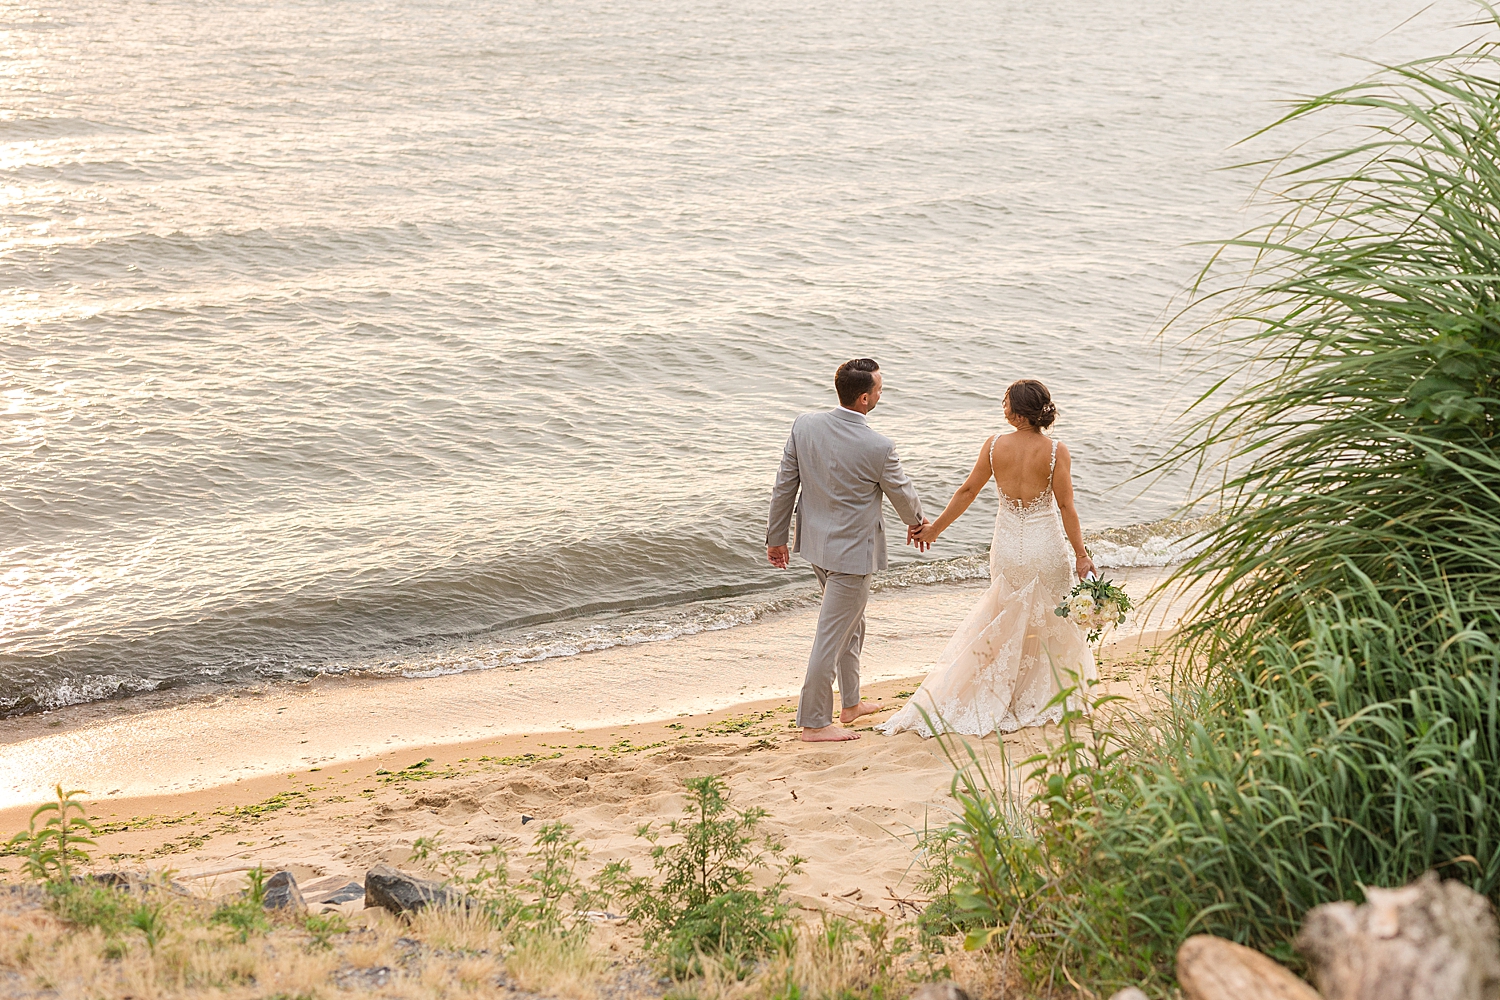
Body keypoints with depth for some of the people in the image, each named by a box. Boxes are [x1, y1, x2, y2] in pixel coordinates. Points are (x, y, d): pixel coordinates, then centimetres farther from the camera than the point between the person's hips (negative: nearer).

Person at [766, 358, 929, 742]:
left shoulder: (804, 426, -10)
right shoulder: (878, 447, -23)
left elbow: (784, 485, -2)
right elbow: (901, 492, -4)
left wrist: (776, 536, 10)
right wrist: (916, 522, 18)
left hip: (816, 541, 7)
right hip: (852, 551, -7)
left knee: (851, 623, 25)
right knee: (832, 635, 2)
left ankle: (850, 703, 38)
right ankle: (814, 722, 10)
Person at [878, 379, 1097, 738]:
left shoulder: (994, 446, -9)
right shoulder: (1056, 452, -14)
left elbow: (967, 491, -1)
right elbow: (1066, 508, -14)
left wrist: (934, 529, 10)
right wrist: (1081, 556, -8)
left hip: (1008, 549, 2)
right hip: (1047, 549, -2)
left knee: (1005, 624, 19)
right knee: (1051, 624, 16)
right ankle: (1047, 701, 25)